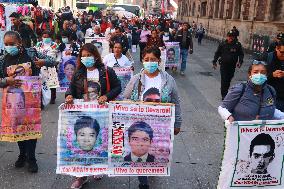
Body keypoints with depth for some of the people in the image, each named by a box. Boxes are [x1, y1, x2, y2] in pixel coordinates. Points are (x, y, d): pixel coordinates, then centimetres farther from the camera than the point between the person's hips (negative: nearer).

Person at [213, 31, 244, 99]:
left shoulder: (237, 45, -1)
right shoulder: (222, 44, -2)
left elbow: (241, 54, 5)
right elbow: (217, 53, 7)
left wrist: (240, 62, -10)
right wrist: (214, 62, 5)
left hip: (232, 66, 2)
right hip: (223, 65, -1)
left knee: (228, 80, 11)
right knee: (224, 80, -6)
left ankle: (225, 91, 31)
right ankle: (224, 95, 0)